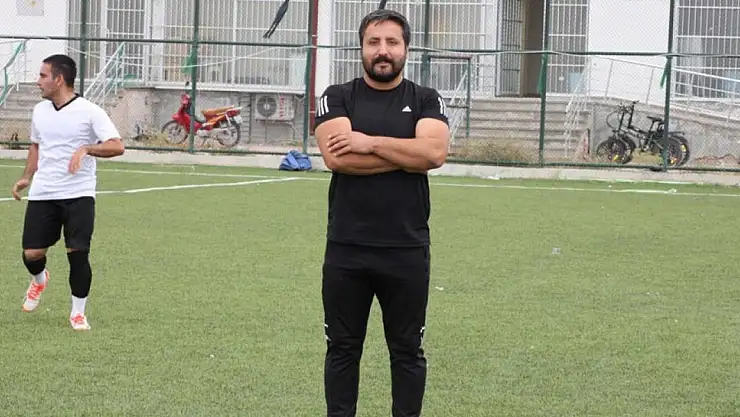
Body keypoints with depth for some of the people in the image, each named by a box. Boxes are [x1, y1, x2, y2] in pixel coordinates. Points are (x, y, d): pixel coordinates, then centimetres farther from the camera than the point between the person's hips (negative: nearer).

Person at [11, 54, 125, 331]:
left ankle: (78, 312, 9)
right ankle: (39, 280, 36)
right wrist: (27, 177, 14)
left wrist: (86, 148, -31)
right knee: (31, 253, -1)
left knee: (78, 253, -10)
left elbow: (117, 146, -15)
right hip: (42, 194, 4)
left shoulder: (89, 111, -8)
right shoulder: (40, 111, 10)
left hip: (79, 195, -4)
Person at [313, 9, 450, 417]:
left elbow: (434, 152, -14)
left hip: (407, 250, 0)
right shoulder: (338, 97, 3)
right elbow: (337, 157, -15)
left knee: (407, 351, 8)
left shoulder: (426, 100, 5)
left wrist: (370, 143, -14)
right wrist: (407, 156, -12)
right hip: (346, 248, 0)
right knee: (342, 349, 9)